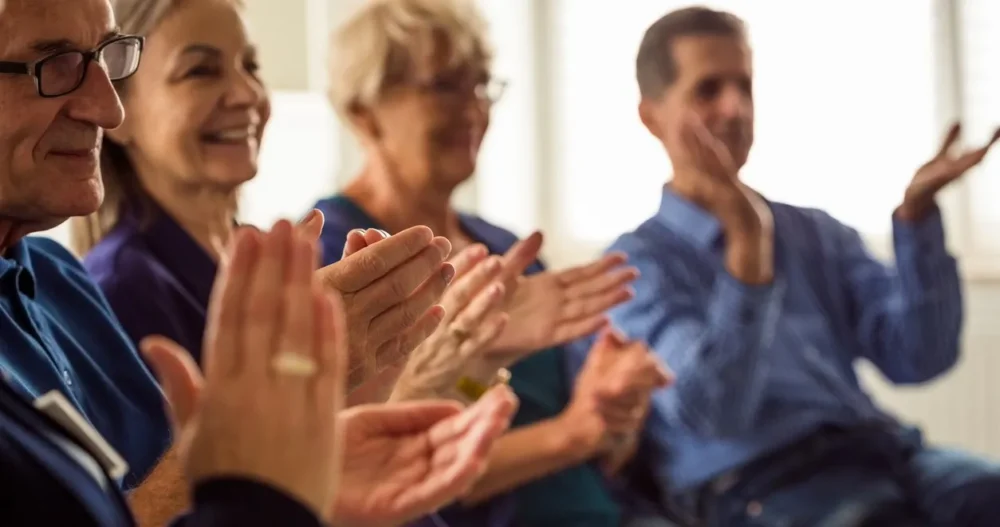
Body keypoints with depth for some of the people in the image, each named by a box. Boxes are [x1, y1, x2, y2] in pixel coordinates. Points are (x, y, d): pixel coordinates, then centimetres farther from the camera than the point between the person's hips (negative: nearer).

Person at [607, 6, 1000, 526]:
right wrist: (746, 240, -20)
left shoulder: (821, 235, 22)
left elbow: (916, 357, 7)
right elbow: (712, 411, -12)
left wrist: (916, 212, -4)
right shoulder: (635, 263, 5)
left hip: (882, 455, 5)